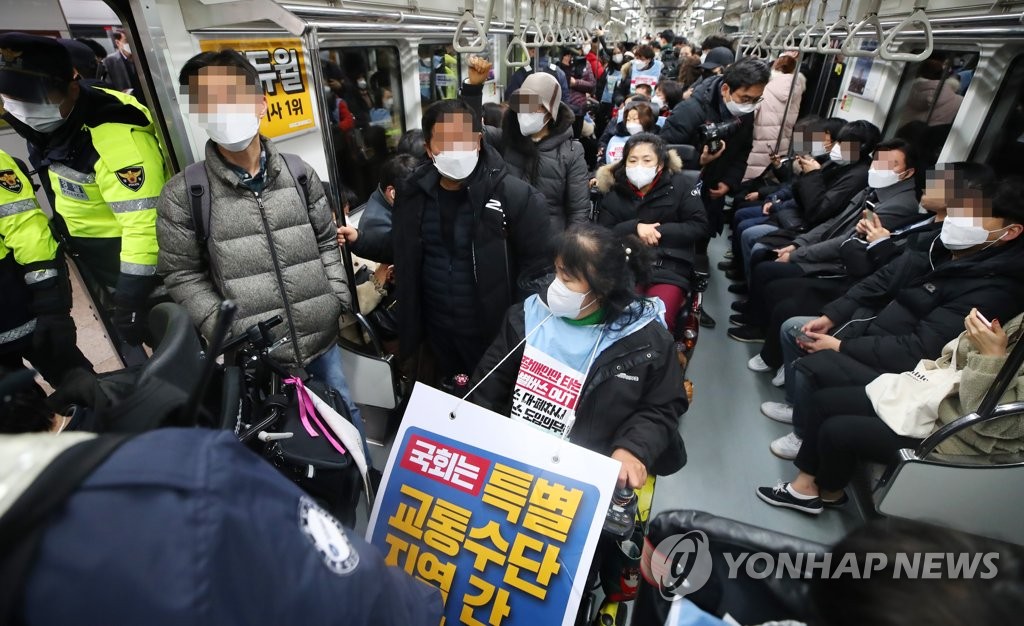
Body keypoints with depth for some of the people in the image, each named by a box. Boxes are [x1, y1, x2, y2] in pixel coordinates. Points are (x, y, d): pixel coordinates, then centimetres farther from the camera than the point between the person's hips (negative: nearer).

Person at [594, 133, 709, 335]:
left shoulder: (679, 185, 8)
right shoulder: (614, 192, 13)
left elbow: (699, 226, 4)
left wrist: (658, 232, -7)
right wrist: (635, 228, -10)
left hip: (669, 269, -1)